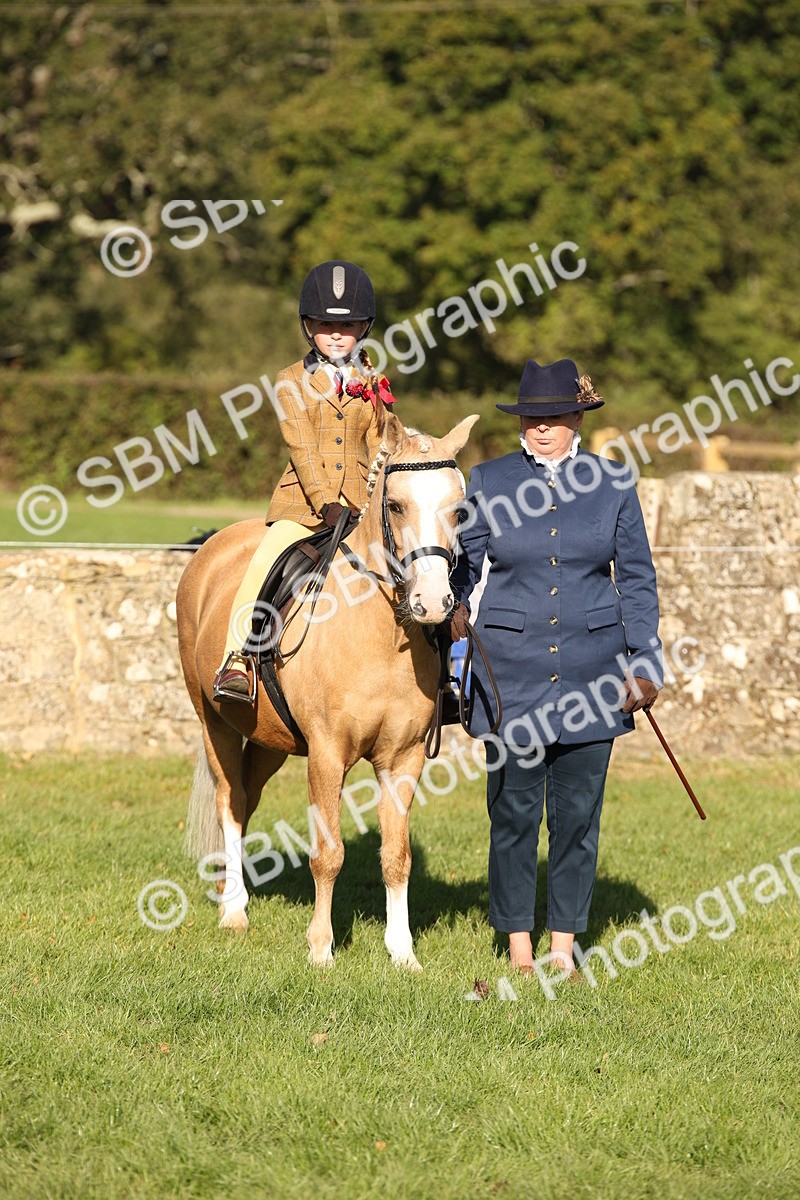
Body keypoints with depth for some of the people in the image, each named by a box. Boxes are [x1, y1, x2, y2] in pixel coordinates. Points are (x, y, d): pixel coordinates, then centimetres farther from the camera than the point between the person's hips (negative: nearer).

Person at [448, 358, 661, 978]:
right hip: (511, 665, 0)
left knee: (579, 810, 4)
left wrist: (644, 663, 0)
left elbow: (637, 579, 7)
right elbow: (462, 565, 9)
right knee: (515, 806, 2)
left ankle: (564, 942, 15)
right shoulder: (488, 482, 3)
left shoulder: (614, 484, 3)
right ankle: (518, 944, 13)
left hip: (590, 665, 1)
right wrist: (451, 620, -7)